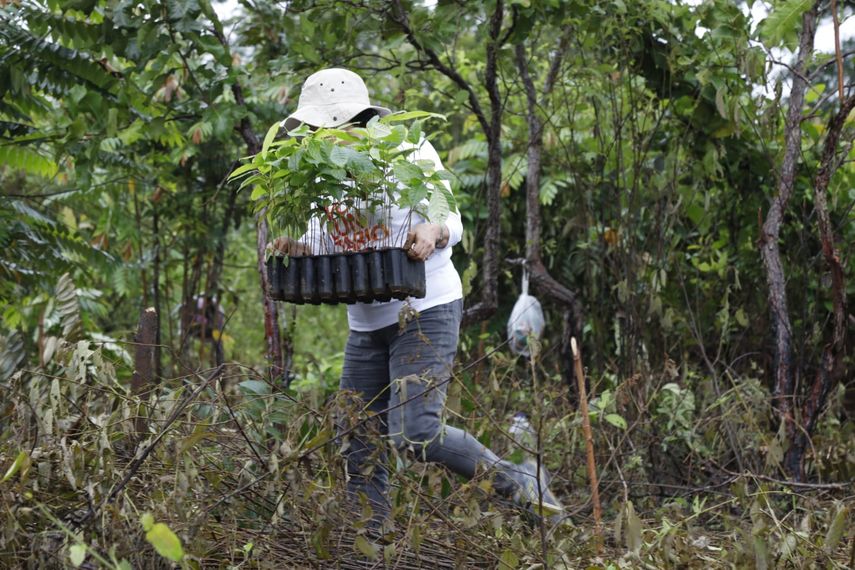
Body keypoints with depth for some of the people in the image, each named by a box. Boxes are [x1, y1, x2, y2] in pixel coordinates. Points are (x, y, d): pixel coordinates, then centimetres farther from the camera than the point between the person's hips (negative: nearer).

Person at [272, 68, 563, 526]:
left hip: (424, 311, -7)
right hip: (367, 321, 7)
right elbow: (329, 239, 7)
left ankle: (521, 484, -3)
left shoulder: (407, 150, -8)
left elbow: (451, 219, -12)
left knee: (415, 433, -20)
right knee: (359, 450, 5)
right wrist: (298, 244, -17)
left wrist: (431, 233, -36)